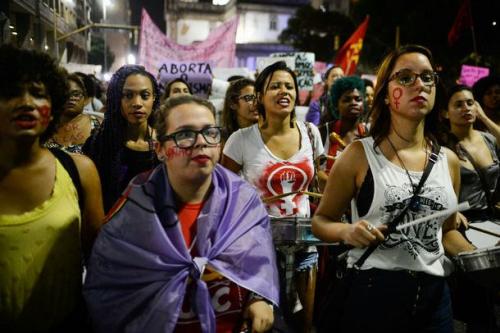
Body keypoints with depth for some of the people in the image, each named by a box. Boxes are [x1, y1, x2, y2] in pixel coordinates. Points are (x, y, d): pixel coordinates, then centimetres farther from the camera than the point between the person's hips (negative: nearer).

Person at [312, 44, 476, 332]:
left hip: (434, 295, 4)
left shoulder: (449, 161, 5)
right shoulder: (360, 154, -8)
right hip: (371, 292, -4)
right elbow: (321, 220, 0)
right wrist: (347, 231, -20)